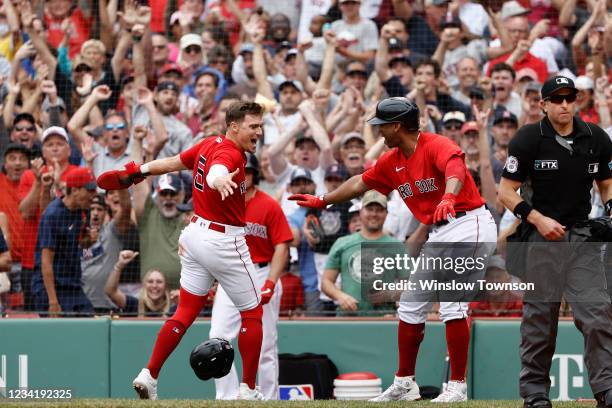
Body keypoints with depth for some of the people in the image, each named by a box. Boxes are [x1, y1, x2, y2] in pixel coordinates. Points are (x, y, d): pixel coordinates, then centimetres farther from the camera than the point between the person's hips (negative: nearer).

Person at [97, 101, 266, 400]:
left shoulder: (209, 145, 4)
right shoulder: (230, 154, -21)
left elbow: (173, 162, 16)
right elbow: (214, 174, -43)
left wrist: (135, 173, 27)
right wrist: (221, 181, -67)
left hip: (196, 233, 8)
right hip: (224, 242, -8)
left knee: (186, 311, 12)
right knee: (252, 313, 6)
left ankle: (149, 376, 5)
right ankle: (248, 391, 8)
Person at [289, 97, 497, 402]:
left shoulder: (437, 145, -17)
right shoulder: (392, 162, 10)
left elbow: (455, 169, -38)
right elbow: (360, 183, 25)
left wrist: (448, 197, -58)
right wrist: (322, 201, 32)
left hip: (469, 224, -10)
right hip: (440, 234, 10)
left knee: (452, 305, -18)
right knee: (411, 305, 13)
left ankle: (458, 386, -14)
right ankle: (405, 383, 23)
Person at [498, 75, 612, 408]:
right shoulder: (528, 140, -6)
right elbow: (506, 192, -4)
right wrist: (538, 219, -15)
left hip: (582, 236, 2)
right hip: (540, 235, -2)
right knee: (539, 315, 2)